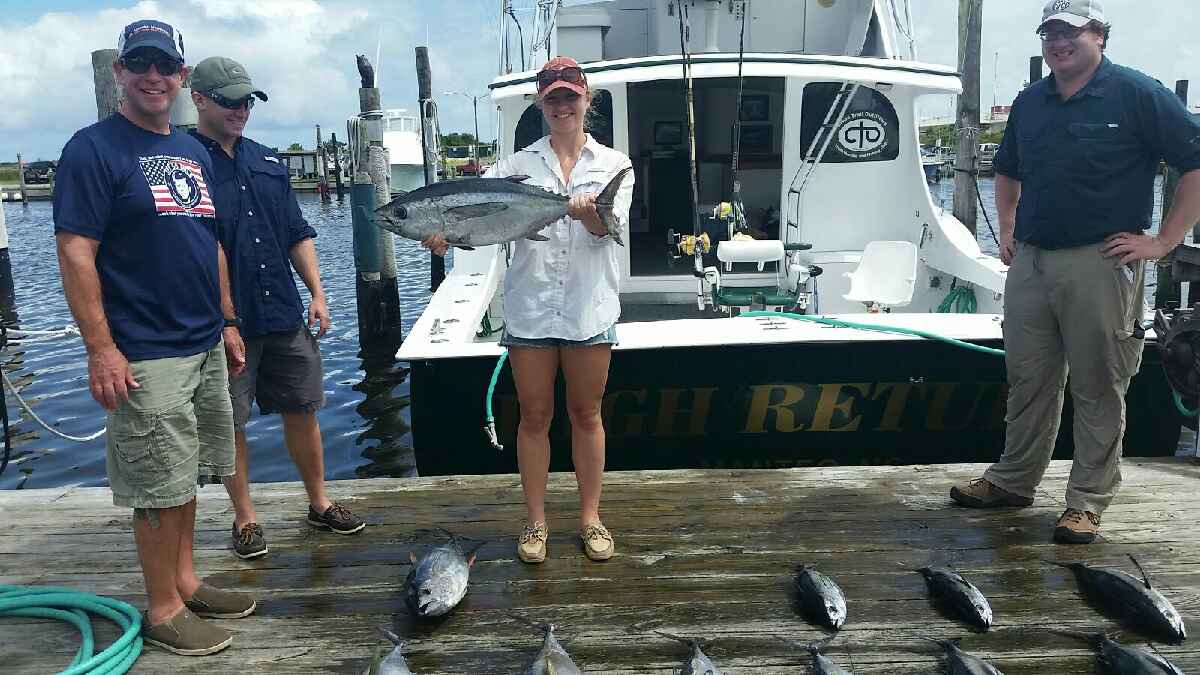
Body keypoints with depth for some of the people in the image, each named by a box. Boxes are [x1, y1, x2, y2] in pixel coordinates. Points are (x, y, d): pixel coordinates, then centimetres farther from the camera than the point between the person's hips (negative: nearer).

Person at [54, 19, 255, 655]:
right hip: (145, 357, -7)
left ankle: (185, 581, 31)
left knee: (186, 477, 17)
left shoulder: (193, 151, 13)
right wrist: (101, 349, -19)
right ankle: (163, 610, 16)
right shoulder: (93, 148, -8)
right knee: (161, 486, 1)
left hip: (204, 347, 7)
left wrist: (227, 323, 16)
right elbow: (75, 253, -14)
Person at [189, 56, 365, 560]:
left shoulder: (266, 161, 12)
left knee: (302, 410, 11)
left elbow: (299, 234, 15)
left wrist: (317, 293, 6)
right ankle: (245, 519, 22)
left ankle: (319, 504, 26)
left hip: (285, 316, 5)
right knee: (231, 424, 7)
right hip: (227, 323, -5)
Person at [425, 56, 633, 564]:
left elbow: (610, 226, -11)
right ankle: (536, 520, 23)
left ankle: (590, 517, 24)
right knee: (534, 416, 8)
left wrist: (587, 212, -34)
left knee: (586, 415, 10)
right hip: (529, 309, 1)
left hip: (589, 309, 0)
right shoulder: (518, 164, 8)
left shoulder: (613, 165, 6)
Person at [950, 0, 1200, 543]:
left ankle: (1088, 502, 13)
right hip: (1029, 260, 6)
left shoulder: (1137, 94, -5)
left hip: (1100, 262, -5)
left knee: (1098, 388, 2)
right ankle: (1012, 481, 27)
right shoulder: (1030, 102, 13)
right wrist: (1007, 231, 17)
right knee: (1028, 379, 13)